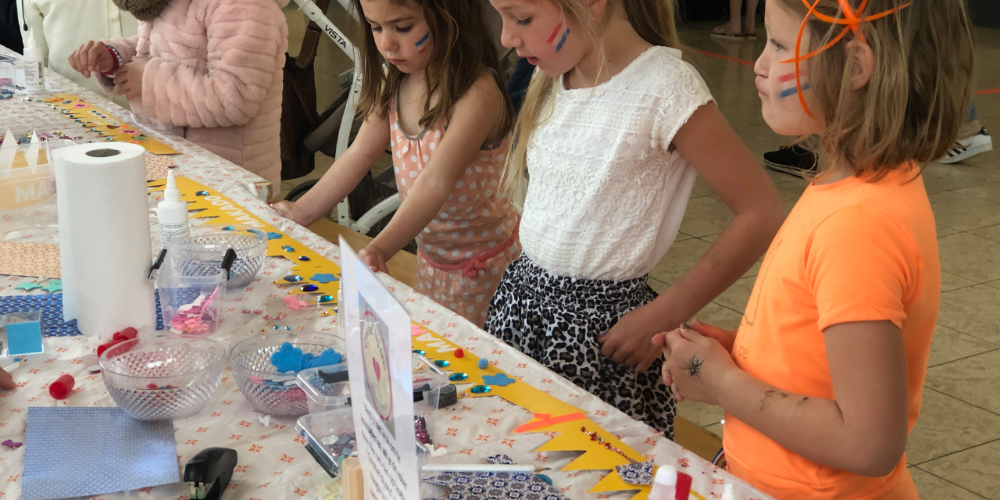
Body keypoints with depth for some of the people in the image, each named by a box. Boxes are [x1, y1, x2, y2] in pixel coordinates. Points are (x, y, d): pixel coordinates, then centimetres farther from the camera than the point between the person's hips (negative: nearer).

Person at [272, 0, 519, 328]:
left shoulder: (478, 93, -28)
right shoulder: (394, 84, -3)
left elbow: (435, 183, -36)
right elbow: (360, 154, 0)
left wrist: (380, 249, -46)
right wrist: (300, 212, -7)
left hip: (481, 261, -7)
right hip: (429, 252, 7)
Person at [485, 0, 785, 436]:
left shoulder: (664, 87, -18)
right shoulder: (552, 77, 4)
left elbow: (762, 215, -17)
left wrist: (662, 317, -14)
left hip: (602, 325, -6)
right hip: (522, 298, 7)